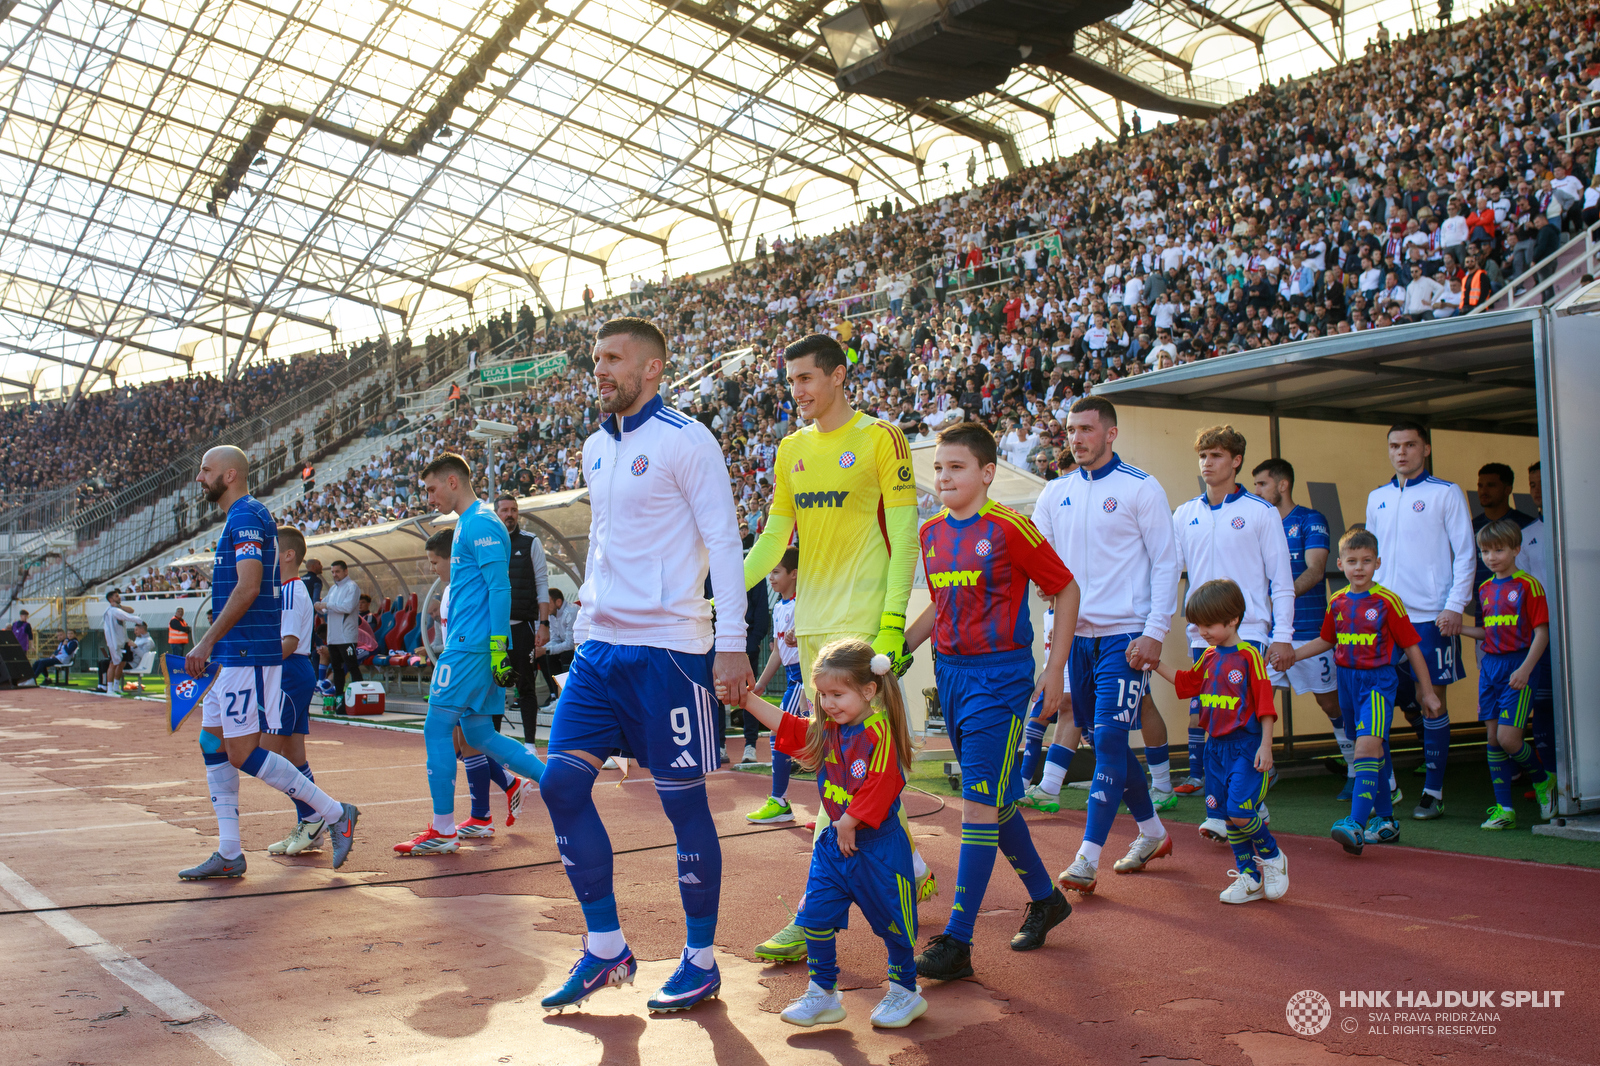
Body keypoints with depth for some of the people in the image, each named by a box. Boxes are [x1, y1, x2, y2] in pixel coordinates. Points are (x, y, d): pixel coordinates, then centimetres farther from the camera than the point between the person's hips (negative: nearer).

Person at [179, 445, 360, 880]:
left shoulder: (246, 516, -12)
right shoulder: (241, 518, 20)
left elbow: (248, 588, -22)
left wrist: (207, 642, -20)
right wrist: (215, 647, 24)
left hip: (249, 654, -10)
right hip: (236, 655, 10)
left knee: (243, 754, -9)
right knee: (213, 744, 10)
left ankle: (336, 815, -1)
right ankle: (228, 854, 14)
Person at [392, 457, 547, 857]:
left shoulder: (481, 524, -11)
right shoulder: (468, 525, 21)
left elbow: (500, 589, -18)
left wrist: (498, 648, -22)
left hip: (472, 645, -10)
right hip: (469, 646, 10)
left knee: (437, 729, -5)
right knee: (477, 733, 10)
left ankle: (442, 831, 1)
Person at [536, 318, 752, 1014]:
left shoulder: (685, 440, -7)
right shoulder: (596, 449, 15)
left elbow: (724, 542, -9)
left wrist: (732, 643, -15)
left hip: (669, 649, -7)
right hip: (601, 646, 7)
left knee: (683, 801, 0)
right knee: (562, 784, 1)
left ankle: (701, 961, 16)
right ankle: (606, 948, 15)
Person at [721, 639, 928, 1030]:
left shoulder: (880, 733, -18)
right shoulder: (825, 730, 6)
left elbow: (879, 789, -22)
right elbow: (785, 725, 4)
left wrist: (848, 823, -16)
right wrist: (747, 700, -7)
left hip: (877, 846, -7)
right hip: (834, 841, 7)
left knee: (892, 921, 7)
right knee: (815, 917, 4)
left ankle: (905, 993, 25)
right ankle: (823, 993, 17)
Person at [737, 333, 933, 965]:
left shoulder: (880, 438, -4)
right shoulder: (791, 450, 14)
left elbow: (904, 537, -8)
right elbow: (773, 540, 16)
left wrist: (893, 621, -17)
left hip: (861, 620, -7)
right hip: (811, 622, 7)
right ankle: (911, 869, 30)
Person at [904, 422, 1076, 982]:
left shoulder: (1009, 528, -11)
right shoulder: (931, 532, 8)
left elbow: (1066, 590, -4)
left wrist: (1055, 671, -7)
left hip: (999, 674, -7)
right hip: (950, 672, 7)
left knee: (979, 805, -9)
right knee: (995, 800, 15)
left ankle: (957, 942, -6)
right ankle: (1045, 899, 35)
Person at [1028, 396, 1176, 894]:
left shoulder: (1141, 489, -3)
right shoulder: (1056, 493, 11)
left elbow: (1166, 563, -5)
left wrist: (1154, 633, -12)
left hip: (1124, 635, -5)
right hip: (1076, 633, 6)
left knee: (1109, 741, -10)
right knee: (1105, 740, 12)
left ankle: (1087, 859, -8)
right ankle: (1152, 831, 30)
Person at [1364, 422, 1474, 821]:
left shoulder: (1446, 493, 1)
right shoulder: (1377, 498, 14)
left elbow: (1465, 553, -2)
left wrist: (1455, 605, -11)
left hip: (1432, 615, -4)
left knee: (1432, 699, -2)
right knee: (1403, 698, 7)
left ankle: (1433, 792, 3)